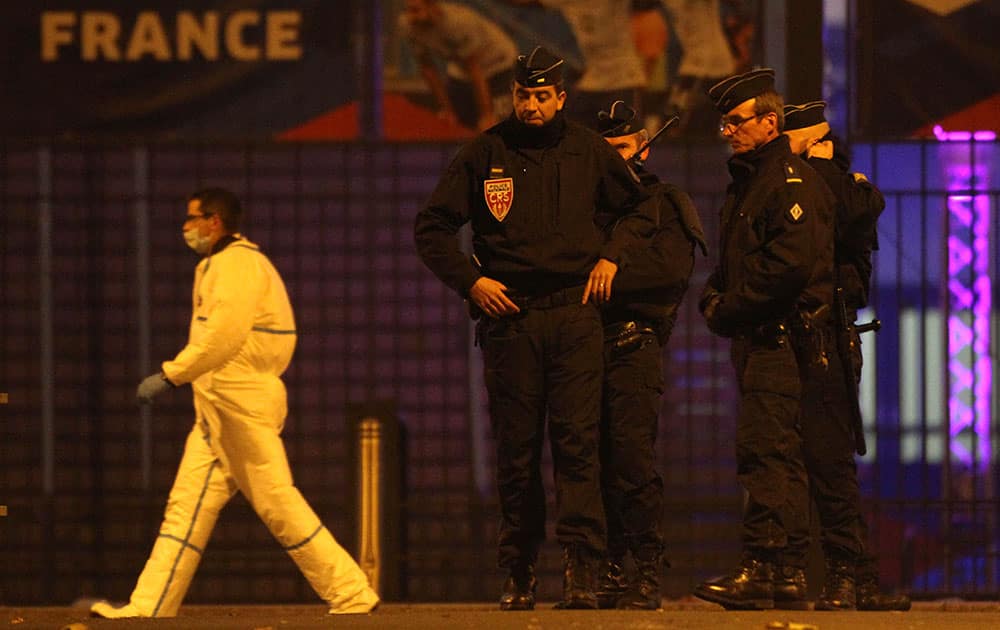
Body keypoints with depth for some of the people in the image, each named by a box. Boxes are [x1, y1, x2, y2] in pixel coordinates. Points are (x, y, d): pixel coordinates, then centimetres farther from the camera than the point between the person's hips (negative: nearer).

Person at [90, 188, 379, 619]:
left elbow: (225, 334, -23)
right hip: (217, 407, 10)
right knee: (188, 504, 5)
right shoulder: (215, 266, 22)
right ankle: (148, 607, 3)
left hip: (241, 405, -10)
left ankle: (352, 595, -5)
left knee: (278, 504, -9)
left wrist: (170, 375, -23)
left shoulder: (237, 263, -10)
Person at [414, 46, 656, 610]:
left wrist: (612, 256, 7)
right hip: (510, 316, 1)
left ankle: (583, 567, -17)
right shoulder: (485, 155, 5)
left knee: (577, 440, -11)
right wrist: (471, 280, -2)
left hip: (575, 314, -1)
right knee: (517, 451, 2)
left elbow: (641, 207, 22)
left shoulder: (589, 151, 8)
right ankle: (520, 573, 9)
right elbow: (432, 228, 9)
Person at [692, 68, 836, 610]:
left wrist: (732, 309, -15)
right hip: (757, 339, 10)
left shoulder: (792, 181, -10)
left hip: (782, 337, -10)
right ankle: (788, 576, 11)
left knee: (764, 449, -15)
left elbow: (792, 264, -21)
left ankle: (761, 566, -19)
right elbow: (733, 262, 28)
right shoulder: (743, 183, 21)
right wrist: (713, 298, 6)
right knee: (777, 455, 9)